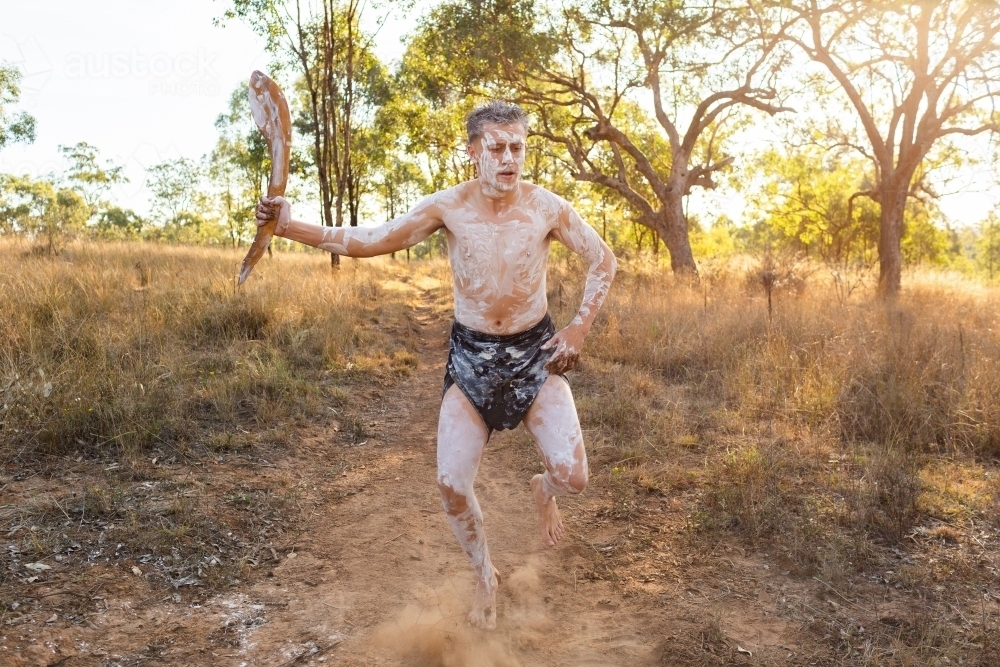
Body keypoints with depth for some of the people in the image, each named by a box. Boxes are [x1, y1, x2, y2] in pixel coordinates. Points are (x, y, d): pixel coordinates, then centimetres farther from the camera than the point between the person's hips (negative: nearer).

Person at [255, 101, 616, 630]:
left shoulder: (547, 207, -10)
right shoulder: (448, 206, -9)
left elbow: (603, 261, 3)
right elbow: (368, 241, -9)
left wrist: (579, 328, -5)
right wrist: (290, 227, -20)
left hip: (535, 353, 0)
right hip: (471, 354, 1)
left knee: (573, 477, -14)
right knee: (451, 483, -7)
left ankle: (543, 489, 27)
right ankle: (484, 574, 24)